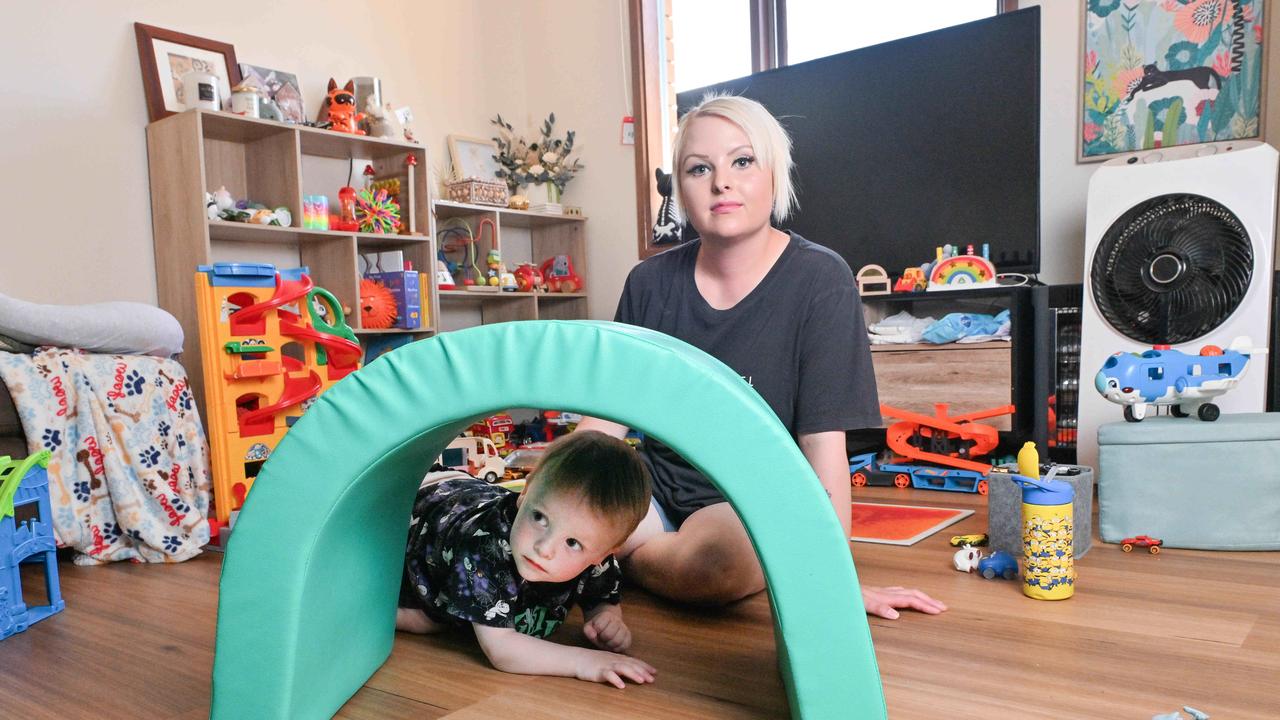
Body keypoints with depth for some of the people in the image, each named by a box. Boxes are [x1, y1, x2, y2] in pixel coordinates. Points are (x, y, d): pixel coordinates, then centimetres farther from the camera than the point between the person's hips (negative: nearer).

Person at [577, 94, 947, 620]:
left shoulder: (818, 280, -11)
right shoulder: (650, 283, 1)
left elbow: (824, 444, -14)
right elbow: (606, 418, 2)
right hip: (656, 493, 3)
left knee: (716, 556, -35)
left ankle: (632, 560, -2)